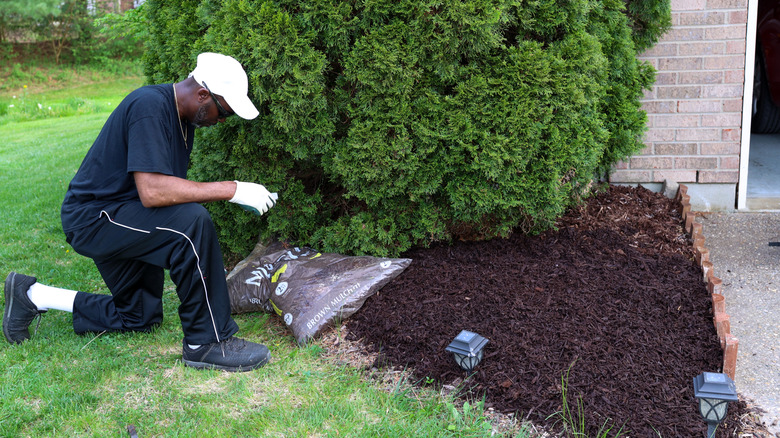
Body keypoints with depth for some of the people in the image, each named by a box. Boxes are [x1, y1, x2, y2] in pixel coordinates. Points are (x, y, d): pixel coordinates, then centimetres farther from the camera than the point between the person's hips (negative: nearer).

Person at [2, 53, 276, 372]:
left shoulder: (184, 117, 6)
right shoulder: (150, 106, -24)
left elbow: (171, 187, 12)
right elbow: (152, 192, -34)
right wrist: (232, 190, -32)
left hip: (117, 221, 10)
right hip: (92, 217, -10)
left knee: (141, 318, 18)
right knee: (191, 222, -32)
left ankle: (33, 296, 29)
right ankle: (208, 343, -20)